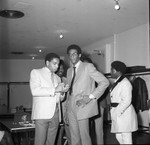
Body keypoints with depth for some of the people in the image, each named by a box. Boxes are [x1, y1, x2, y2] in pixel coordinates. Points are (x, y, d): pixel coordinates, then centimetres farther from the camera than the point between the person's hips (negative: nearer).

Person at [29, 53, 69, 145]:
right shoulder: (36, 72, 5)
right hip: (42, 113, -5)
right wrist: (55, 89, -13)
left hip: (55, 113, 5)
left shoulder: (57, 78, 22)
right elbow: (35, 90, -11)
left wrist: (62, 92, 2)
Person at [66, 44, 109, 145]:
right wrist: (68, 104, 11)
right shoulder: (69, 70, 17)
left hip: (83, 107, -6)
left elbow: (105, 82, -9)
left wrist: (90, 97, -13)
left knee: (84, 137, -4)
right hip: (71, 108, 6)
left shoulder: (88, 67, -3)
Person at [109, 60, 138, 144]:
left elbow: (127, 101, -21)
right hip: (118, 115, 10)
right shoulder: (117, 83, 15)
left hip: (124, 114, -10)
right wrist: (114, 111, 11)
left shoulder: (125, 83, -15)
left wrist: (117, 112, -19)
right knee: (119, 137, 15)